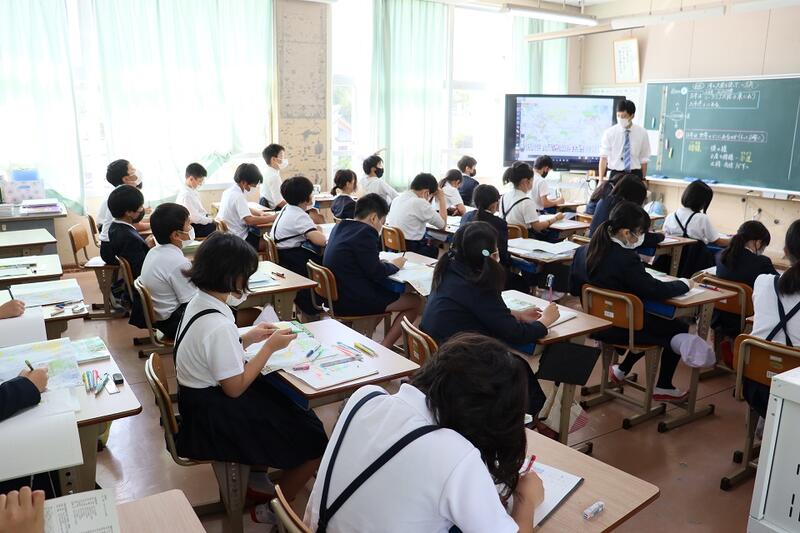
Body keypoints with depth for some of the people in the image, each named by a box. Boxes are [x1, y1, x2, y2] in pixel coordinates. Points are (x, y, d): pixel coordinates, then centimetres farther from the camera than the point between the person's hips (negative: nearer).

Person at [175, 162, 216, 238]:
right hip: (193, 228, -9)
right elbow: (195, 218, -22)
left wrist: (209, 217, 2)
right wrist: (211, 220, -13)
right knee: (214, 226, -18)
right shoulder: (185, 195, -22)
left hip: (201, 221, 9)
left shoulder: (192, 190, 5)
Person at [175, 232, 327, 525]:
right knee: (314, 441, 0)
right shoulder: (218, 325, -30)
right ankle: (274, 509, 17)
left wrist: (248, 338, 3)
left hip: (204, 397, 10)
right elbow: (235, 387, -23)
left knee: (293, 404, 20)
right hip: (216, 418, -10)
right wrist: (270, 347, -16)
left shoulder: (198, 302, -1)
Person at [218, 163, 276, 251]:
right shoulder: (238, 196, -22)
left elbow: (245, 209, 21)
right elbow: (249, 220, -30)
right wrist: (272, 217, -23)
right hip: (240, 239, -10)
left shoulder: (230, 190, 8)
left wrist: (261, 213, 5)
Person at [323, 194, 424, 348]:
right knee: (416, 302, -1)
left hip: (336, 296, 10)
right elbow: (376, 273, -18)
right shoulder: (365, 232, -17)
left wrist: (384, 263, 12)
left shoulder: (339, 227, 11)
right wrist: (394, 265, 0)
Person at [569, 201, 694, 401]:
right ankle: (663, 387, 25)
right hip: (622, 328, -8)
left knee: (654, 321, 30)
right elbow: (655, 290, -21)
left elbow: (574, 288, 6)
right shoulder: (626, 259, -27)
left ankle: (621, 370, 34)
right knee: (679, 328, 14)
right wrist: (685, 283, -3)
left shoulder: (583, 251, -5)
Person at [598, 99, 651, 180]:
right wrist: (601, 180, -18)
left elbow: (644, 160, 5)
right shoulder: (609, 133, -2)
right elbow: (603, 157, -8)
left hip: (635, 175, 1)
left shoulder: (642, 133, 2)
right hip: (616, 175, -1)